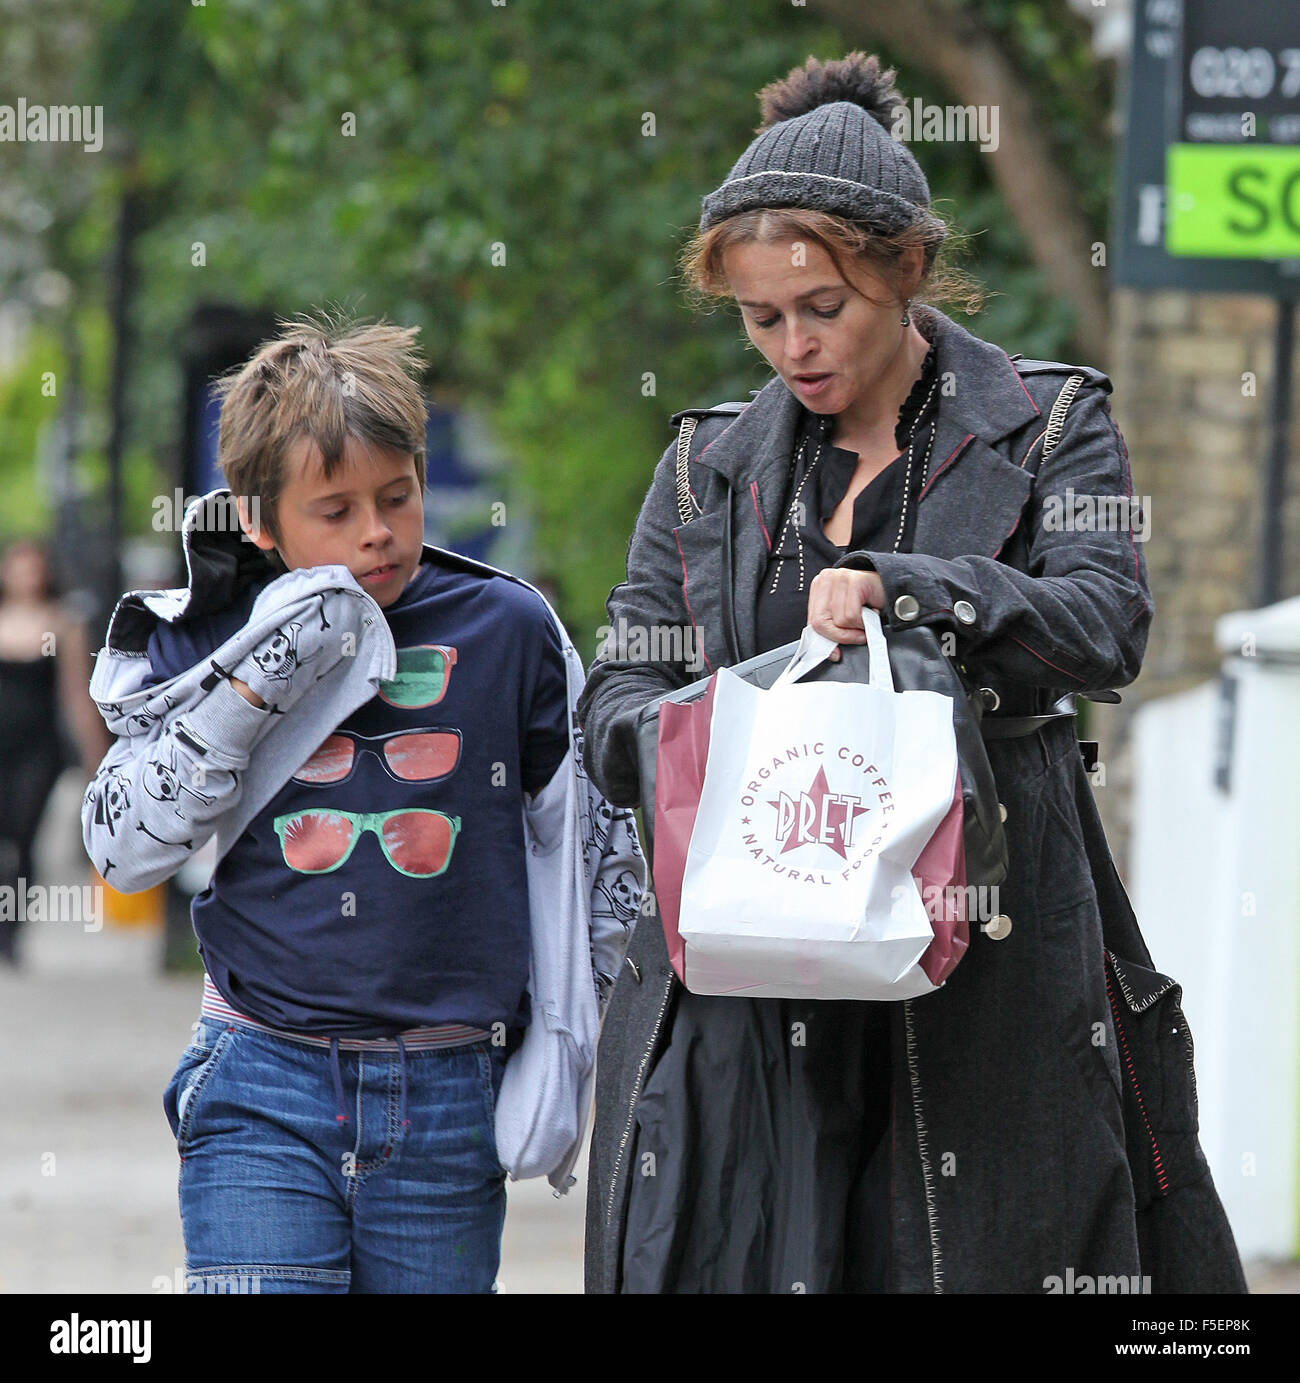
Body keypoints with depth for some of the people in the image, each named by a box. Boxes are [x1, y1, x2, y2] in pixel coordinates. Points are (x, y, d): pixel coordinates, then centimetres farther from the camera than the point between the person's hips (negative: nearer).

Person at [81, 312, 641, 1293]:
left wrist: (564, 1049, 9)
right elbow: (126, 849, -3)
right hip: (264, 1084, -1)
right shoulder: (209, 638, 4)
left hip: (448, 1101, 1)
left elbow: (596, 847, 11)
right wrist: (254, 679, -11)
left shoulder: (508, 630, 3)